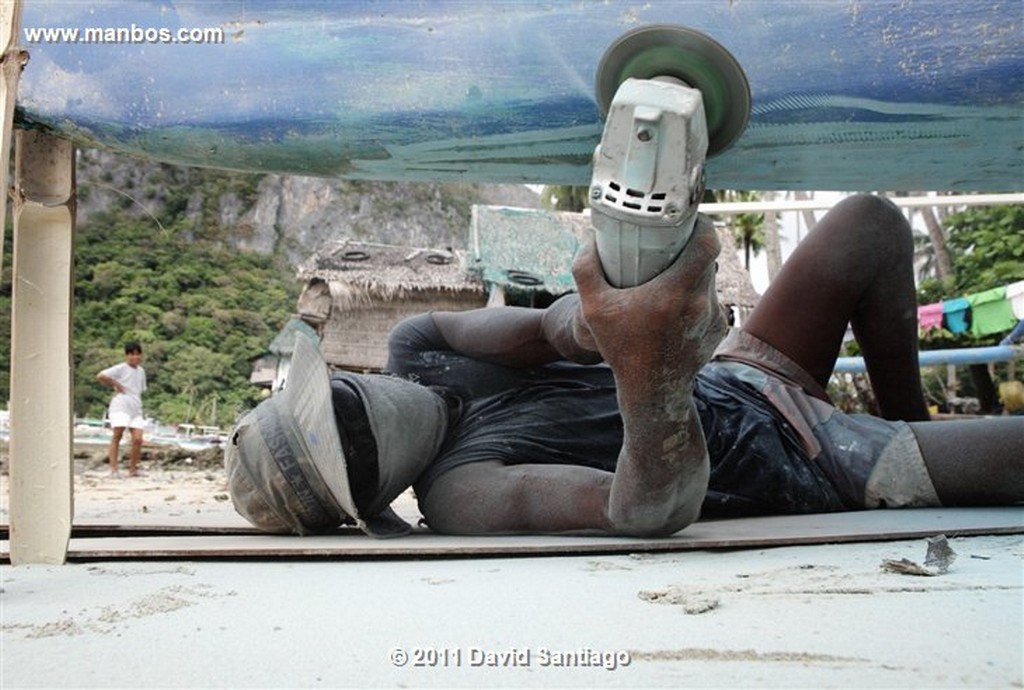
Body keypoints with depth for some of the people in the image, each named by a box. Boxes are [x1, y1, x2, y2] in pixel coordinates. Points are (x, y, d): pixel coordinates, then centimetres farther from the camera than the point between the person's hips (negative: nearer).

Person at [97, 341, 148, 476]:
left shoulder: (141, 371, 20)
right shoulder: (121, 369, -1)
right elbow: (100, 376, -12)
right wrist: (115, 385, -5)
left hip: (136, 409, 5)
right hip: (120, 407, -5)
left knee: (138, 439, -5)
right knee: (117, 435, -10)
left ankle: (133, 468, 7)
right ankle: (113, 468, -8)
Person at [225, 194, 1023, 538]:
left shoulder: (414, 349, -7)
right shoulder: (461, 493, -33)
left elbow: (546, 325, -16)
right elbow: (650, 508, -48)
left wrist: (598, 320, -38)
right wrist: (650, 375, -69)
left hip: (733, 388, 8)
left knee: (872, 222, 12)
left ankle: (915, 427, 26)